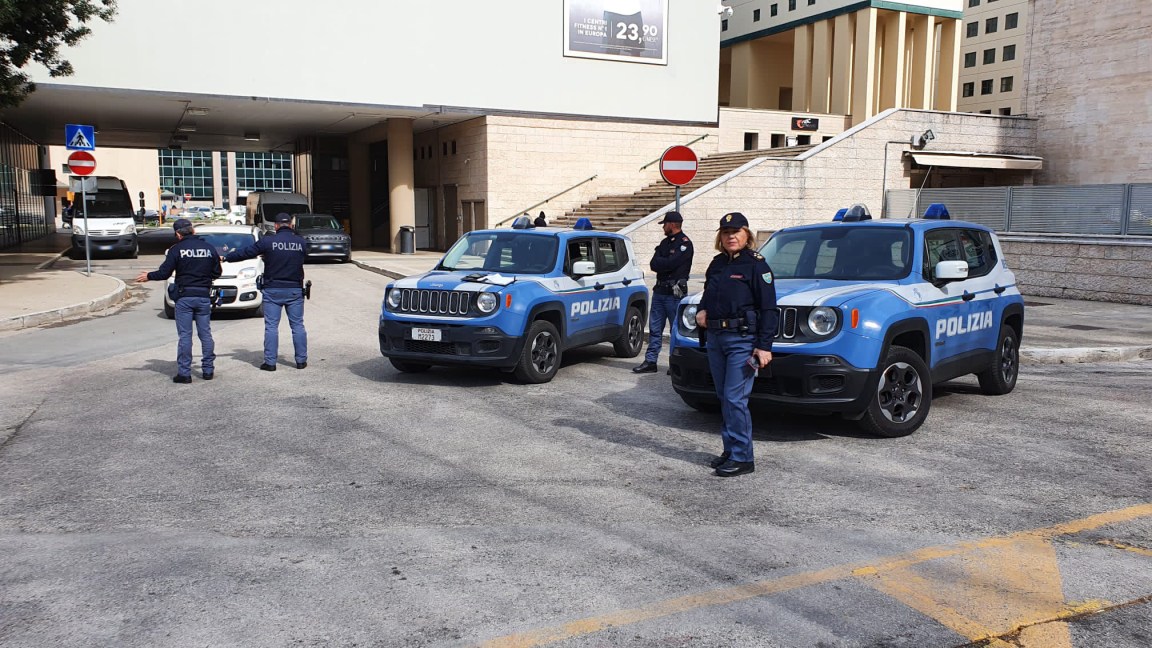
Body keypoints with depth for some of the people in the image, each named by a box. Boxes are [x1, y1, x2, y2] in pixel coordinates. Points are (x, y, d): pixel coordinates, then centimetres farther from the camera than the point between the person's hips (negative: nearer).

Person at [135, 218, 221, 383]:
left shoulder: (176, 249, -5)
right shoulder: (209, 248, 4)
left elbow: (164, 273, -5)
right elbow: (216, 272, 8)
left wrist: (148, 276, 12)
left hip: (184, 297, -3)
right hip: (204, 296, 3)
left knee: (184, 335, 1)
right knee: (205, 334, 10)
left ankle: (184, 373, 1)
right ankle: (208, 370, 13)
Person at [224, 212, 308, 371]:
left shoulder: (268, 242, -6)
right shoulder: (301, 243, 0)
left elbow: (245, 252, 0)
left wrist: (226, 258, 14)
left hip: (273, 290, -2)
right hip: (295, 290, 2)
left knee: (271, 326, 3)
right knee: (298, 325, 8)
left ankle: (270, 362, 3)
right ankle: (301, 360, 10)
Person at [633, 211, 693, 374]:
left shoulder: (685, 243, -9)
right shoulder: (665, 242, 17)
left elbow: (670, 263, -20)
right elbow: (653, 264, 7)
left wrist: (660, 263, -3)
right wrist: (665, 263, -10)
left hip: (675, 293, -8)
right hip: (659, 290, 8)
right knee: (654, 329, 8)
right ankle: (650, 362, 12)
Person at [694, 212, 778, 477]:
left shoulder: (756, 264, -6)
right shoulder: (717, 264, 15)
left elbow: (768, 308, -10)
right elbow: (707, 295, 30)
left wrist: (764, 346, -16)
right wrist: (701, 311, 7)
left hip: (742, 339, -7)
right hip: (715, 337, 8)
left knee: (735, 398, -10)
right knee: (724, 398, 12)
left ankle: (742, 457, -3)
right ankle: (730, 451, 22)